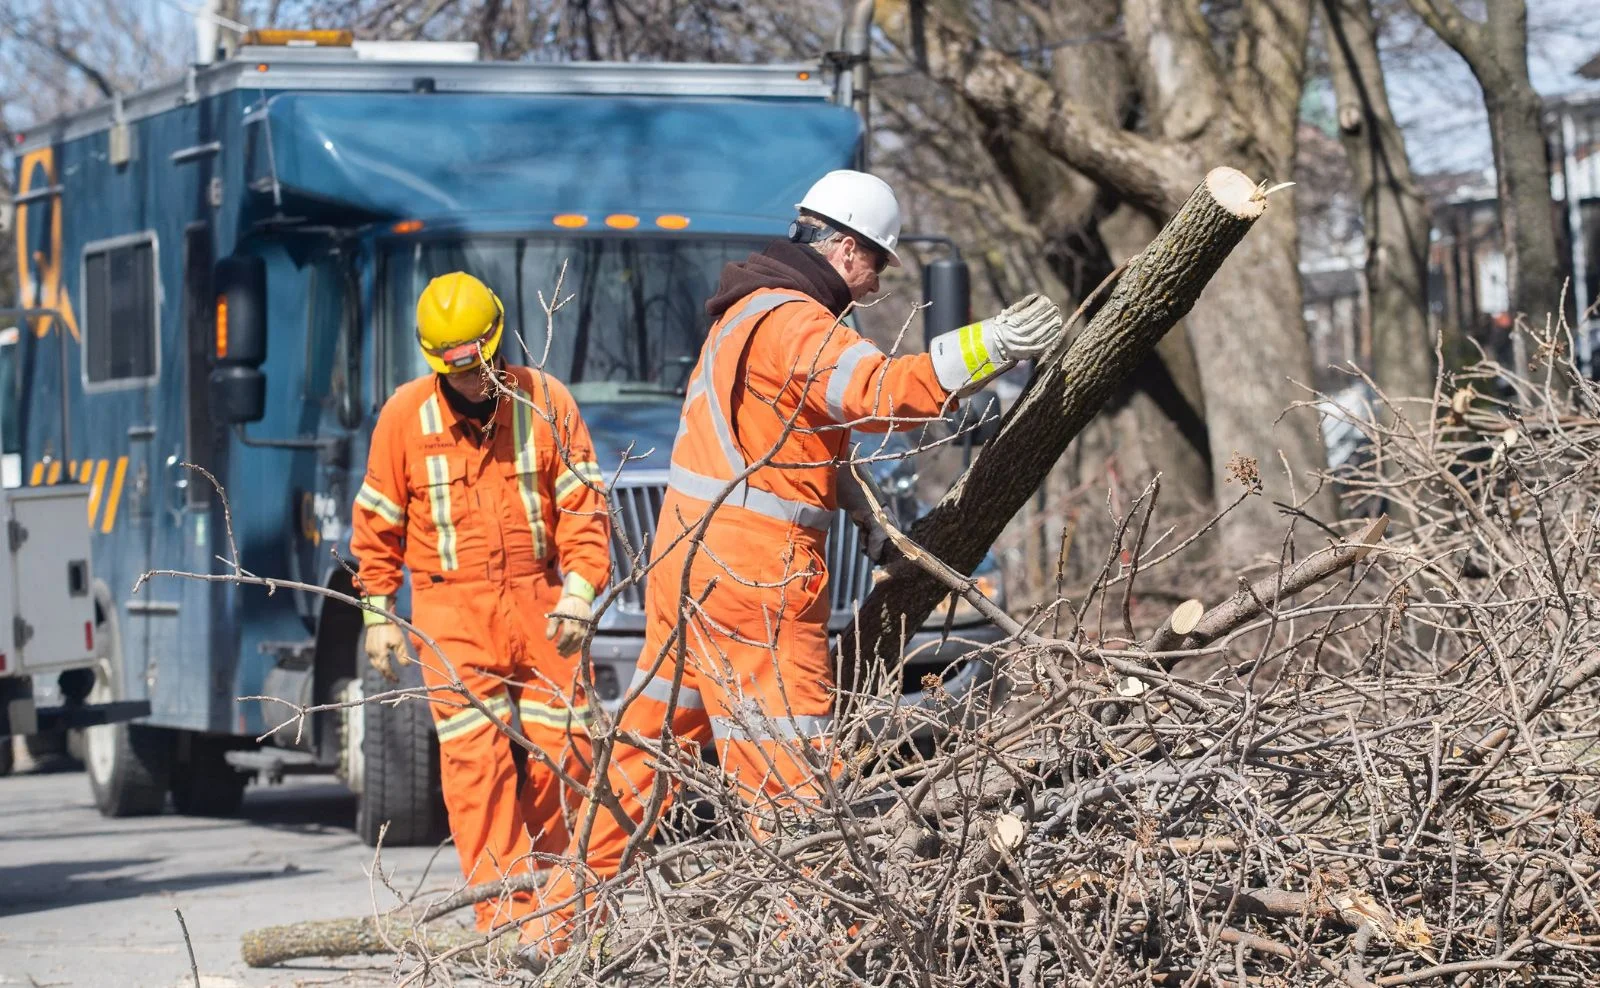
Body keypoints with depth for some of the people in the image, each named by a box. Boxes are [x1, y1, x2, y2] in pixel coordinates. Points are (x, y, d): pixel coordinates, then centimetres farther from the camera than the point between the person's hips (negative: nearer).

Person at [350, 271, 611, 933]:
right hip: (452, 608, -1)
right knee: (476, 758, -9)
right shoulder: (405, 414, -1)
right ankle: (504, 918, -11)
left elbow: (582, 505, -1)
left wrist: (580, 587, -14)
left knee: (561, 750, 0)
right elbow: (378, 523, 7)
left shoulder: (545, 401, -2)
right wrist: (378, 614, 6)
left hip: (538, 603, 1)